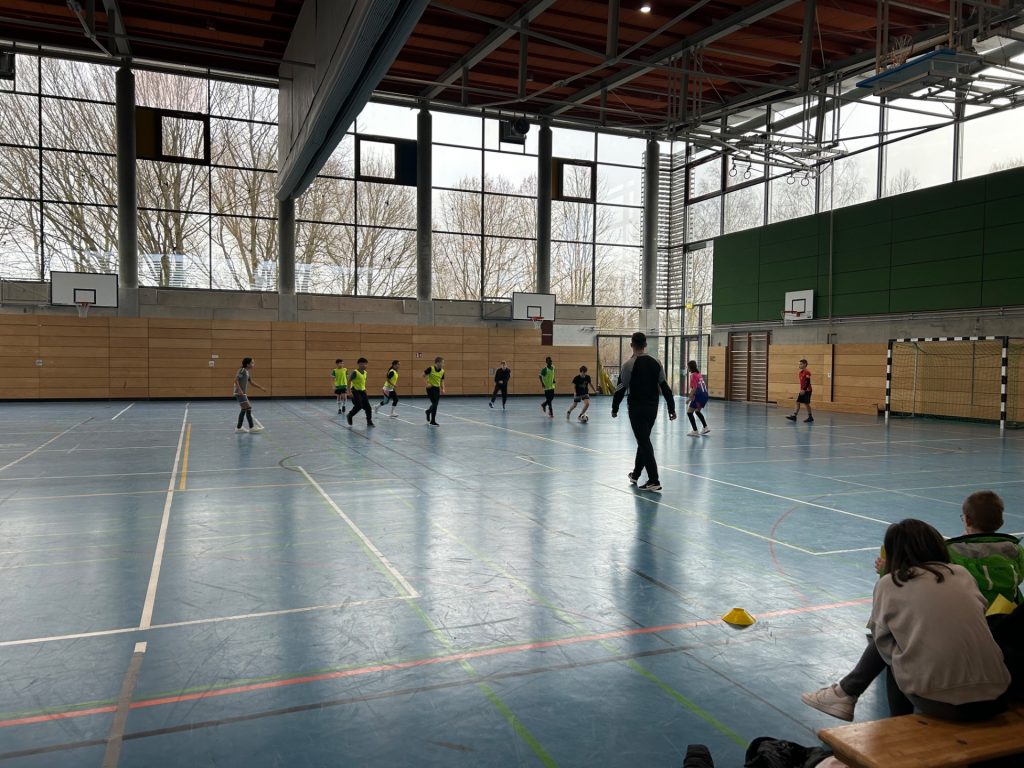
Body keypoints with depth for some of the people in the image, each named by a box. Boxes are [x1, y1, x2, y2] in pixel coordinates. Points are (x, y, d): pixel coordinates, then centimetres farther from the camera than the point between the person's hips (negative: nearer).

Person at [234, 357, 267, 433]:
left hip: (243, 394, 10)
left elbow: (251, 382, 22)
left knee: (244, 410, 13)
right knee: (248, 409, -11)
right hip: (240, 393, -10)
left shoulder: (247, 372, 14)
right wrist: (240, 390, -30)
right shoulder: (242, 370, -13)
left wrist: (261, 388, 20)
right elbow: (236, 380, -21)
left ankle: (238, 427, 20)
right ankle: (252, 427, -8)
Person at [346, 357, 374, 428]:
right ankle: (350, 415, 17)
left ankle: (369, 422, 7)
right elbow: (349, 381, -12)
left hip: (362, 391, 7)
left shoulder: (365, 372, 7)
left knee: (367, 406, 1)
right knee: (358, 406, -10)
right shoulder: (355, 372, -15)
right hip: (356, 391, -7)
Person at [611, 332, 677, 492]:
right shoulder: (656, 362, 3)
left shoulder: (629, 364, -10)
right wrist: (671, 409, 7)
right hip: (652, 408, 5)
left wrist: (614, 408, 3)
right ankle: (635, 474, 33)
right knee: (643, 440, 19)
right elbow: (665, 387, 3)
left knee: (644, 443, -4)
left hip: (637, 408, -5)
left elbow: (621, 388, -8)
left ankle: (654, 481, -10)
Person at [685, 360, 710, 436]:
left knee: (689, 412, 0)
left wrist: (690, 398, -14)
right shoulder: (698, 374, 14)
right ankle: (706, 427, 29)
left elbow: (694, 387, -17)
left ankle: (695, 431, -3)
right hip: (705, 395, 9)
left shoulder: (693, 375, -11)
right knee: (697, 411, 28)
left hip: (699, 395, -9)